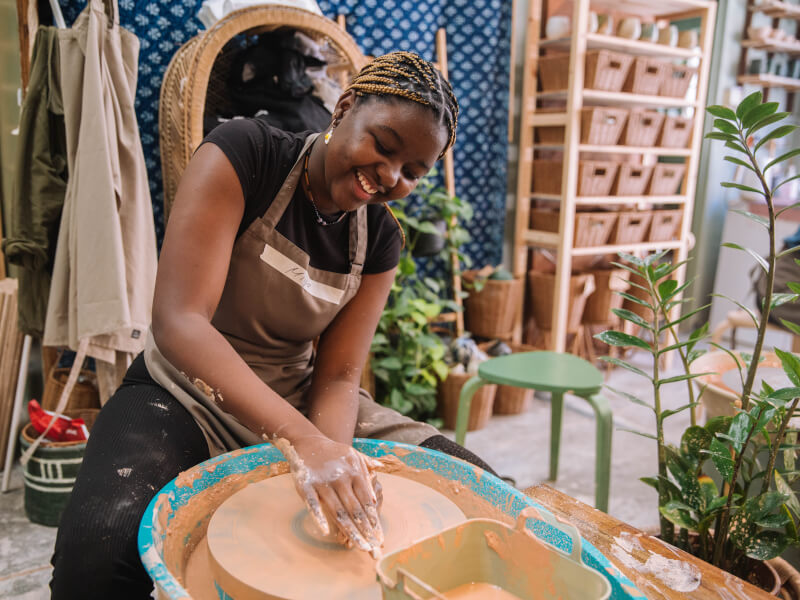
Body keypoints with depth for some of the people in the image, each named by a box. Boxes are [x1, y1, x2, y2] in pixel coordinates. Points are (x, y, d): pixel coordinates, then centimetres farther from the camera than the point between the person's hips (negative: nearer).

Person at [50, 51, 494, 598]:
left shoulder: (380, 237, -1)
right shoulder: (243, 154, -16)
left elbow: (338, 376, -4)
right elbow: (178, 322, -27)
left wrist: (333, 461, -27)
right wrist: (304, 439, -38)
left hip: (298, 403, 4)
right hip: (186, 395, -3)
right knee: (100, 545, -35)